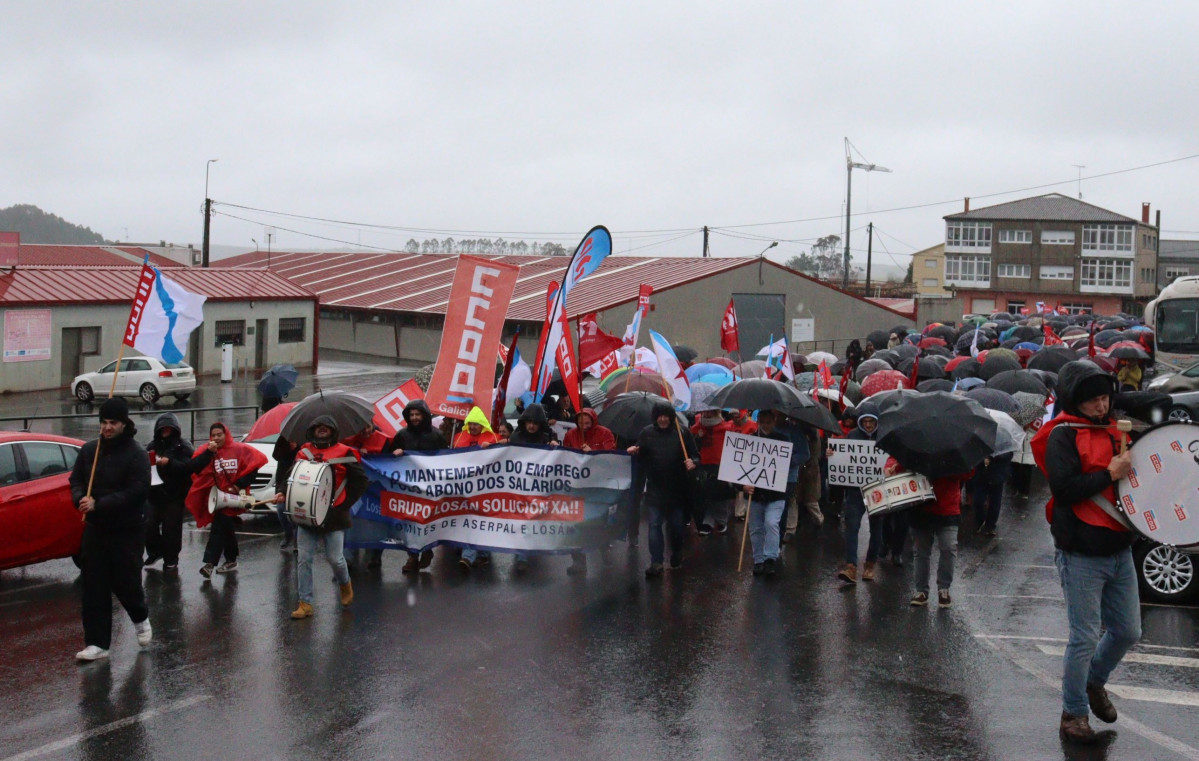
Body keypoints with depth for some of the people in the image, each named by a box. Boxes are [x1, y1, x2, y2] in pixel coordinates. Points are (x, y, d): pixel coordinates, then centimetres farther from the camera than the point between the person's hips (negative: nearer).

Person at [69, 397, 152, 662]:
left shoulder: (136, 454, -11)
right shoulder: (89, 450, 7)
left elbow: (137, 491, -19)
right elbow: (76, 480, 11)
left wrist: (99, 504, -24)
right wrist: (81, 499, -13)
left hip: (126, 531, -5)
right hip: (94, 528, 5)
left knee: (125, 581, 1)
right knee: (94, 588, 2)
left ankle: (141, 618, 33)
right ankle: (97, 643, 7)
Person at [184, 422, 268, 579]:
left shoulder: (240, 449, -3)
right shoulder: (206, 451, 2)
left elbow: (254, 464, -3)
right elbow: (194, 467, -11)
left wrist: (240, 484, -7)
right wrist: (209, 453, -22)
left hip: (233, 495, -4)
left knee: (219, 528, -14)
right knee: (227, 528, 16)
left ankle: (210, 563, -17)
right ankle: (231, 561, 28)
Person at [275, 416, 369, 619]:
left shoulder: (344, 453, -3)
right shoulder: (304, 452, 8)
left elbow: (360, 480, -1)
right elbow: (291, 475, 12)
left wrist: (344, 503, -4)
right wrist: (282, 492, -7)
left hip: (333, 516, -3)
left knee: (335, 558, 1)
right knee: (304, 559, 0)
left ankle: (345, 584, 33)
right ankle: (305, 603, 6)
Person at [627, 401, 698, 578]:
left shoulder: (682, 433, -5)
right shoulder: (647, 433, -1)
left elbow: (695, 455, 1)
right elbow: (640, 457, 7)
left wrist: (693, 463, -21)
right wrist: (633, 452, -15)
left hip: (677, 488, 0)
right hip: (655, 488, 0)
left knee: (676, 524, 13)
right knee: (654, 525, -4)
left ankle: (676, 557, 35)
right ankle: (656, 563, -3)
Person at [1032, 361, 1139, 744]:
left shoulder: (1115, 430, 12)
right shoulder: (1063, 436, -10)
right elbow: (1063, 488, -22)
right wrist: (1110, 474, -18)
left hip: (1119, 550, 7)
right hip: (1081, 554, -7)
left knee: (1128, 632, 13)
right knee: (1085, 638, -2)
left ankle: (1095, 681, 40)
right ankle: (1073, 714, 14)